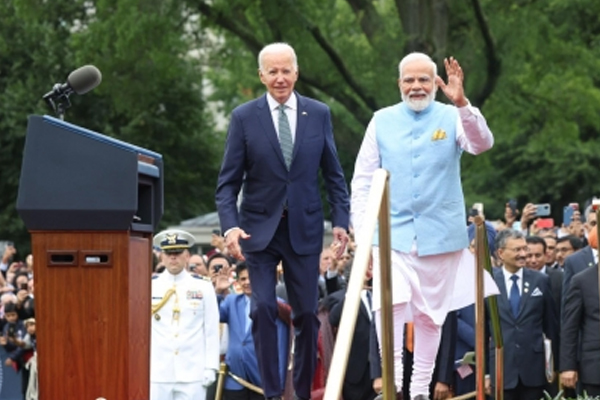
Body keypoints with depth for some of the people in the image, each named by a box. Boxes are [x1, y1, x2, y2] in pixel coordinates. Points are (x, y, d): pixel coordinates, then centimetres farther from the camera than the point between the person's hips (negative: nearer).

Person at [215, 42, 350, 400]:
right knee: (264, 309, -9)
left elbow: (334, 175, 7)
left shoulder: (319, 114, 3)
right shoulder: (244, 117, -2)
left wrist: (342, 220, -3)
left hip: (304, 228, 1)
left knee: (307, 313, 4)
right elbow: (228, 181, -2)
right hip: (260, 227, -1)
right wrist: (230, 225, -15)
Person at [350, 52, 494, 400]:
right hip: (393, 232, 0)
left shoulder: (452, 118, 3)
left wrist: (462, 104, -34)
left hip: (441, 235, 0)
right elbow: (362, 182, 7)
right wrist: (362, 236, -2)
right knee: (391, 303, -19)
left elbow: (482, 144, -18)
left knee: (431, 314, 6)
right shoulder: (382, 121, 7)